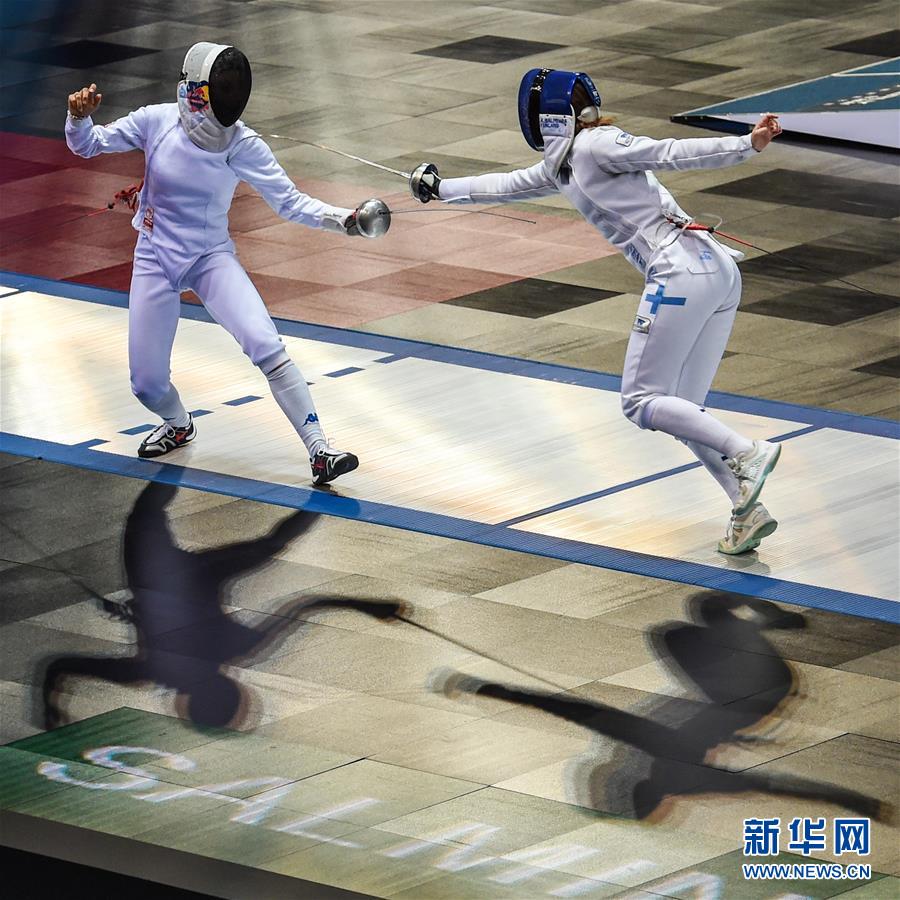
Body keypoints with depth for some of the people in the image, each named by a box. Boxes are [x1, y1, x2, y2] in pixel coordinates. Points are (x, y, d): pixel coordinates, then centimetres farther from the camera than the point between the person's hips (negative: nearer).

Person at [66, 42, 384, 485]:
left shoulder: (244, 146, -17)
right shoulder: (156, 122, -16)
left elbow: (290, 203, -12)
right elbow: (86, 145, -4)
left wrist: (343, 219, -29)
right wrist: (79, 115, -27)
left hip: (211, 258, -1)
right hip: (156, 260, 1)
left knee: (267, 347, -23)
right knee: (147, 382, 2)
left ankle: (319, 452, -18)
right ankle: (178, 424, 39)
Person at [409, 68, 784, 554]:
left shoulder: (594, 145, -3)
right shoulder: (563, 163, 23)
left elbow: (670, 152, -14)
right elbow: (508, 185, 39)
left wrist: (747, 145, -25)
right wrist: (442, 188, 49)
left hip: (681, 272, -9)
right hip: (718, 273, 9)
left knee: (642, 403, -3)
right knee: (681, 412, 8)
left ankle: (747, 453, -17)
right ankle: (748, 510, -1)